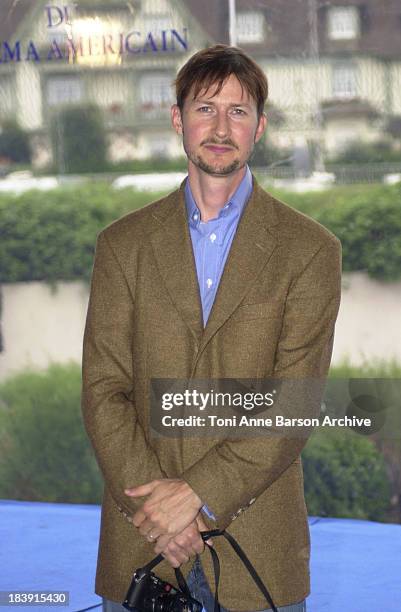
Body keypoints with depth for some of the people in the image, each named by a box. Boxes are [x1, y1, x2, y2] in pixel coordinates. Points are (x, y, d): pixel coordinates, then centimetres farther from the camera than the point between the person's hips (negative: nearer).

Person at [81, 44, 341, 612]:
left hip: (259, 544, -1)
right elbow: (103, 390, 1)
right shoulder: (124, 244, 7)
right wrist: (155, 504, -12)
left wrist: (198, 492, -15)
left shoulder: (310, 250, 0)